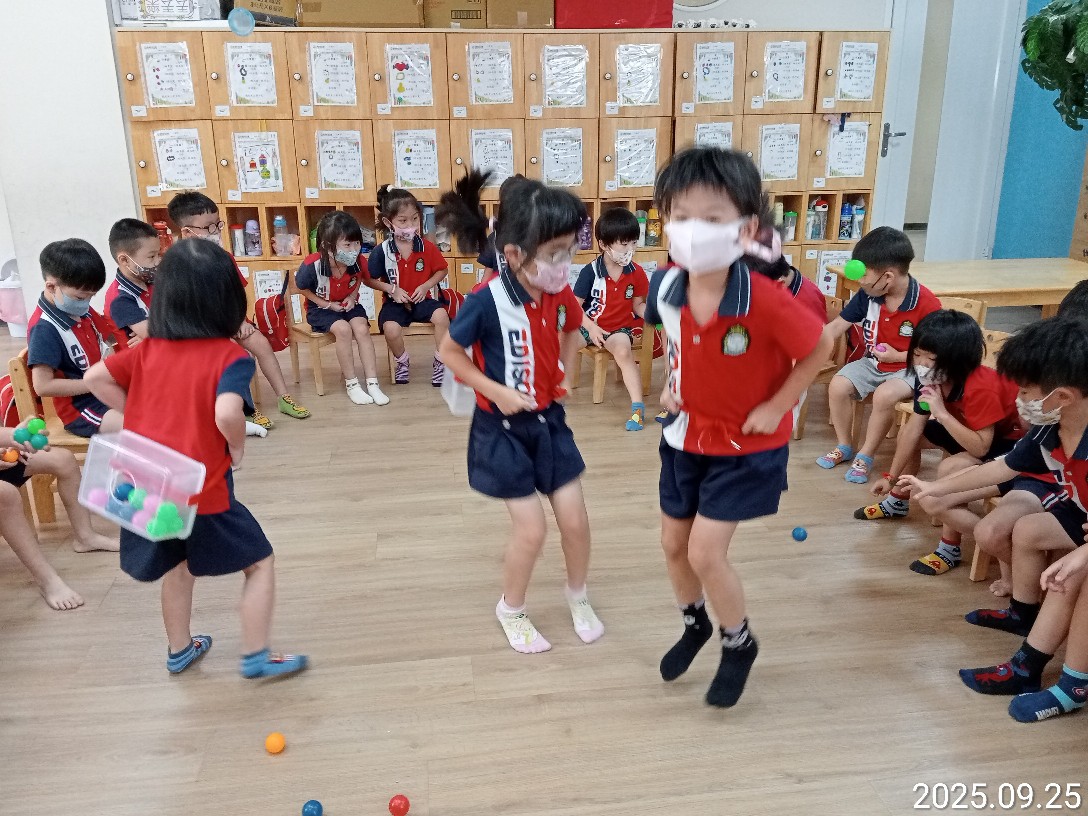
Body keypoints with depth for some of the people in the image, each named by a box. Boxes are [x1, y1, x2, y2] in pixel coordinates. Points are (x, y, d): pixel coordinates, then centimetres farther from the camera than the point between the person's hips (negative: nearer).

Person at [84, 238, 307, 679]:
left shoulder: (148, 349, 3)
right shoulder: (229, 356, -16)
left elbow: (96, 378, 6)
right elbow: (226, 414, -31)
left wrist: (140, 420, 8)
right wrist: (238, 448, -12)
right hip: (201, 491, -6)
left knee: (179, 565, 28)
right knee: (260, 563, 11)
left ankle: (179, 650, 43)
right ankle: (255, 656, 14)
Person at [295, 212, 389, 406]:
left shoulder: (357, 261, -17)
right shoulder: (312, 266, -28)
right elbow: (302, 288, -7)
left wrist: (352, 297, -8)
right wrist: (327, 304, -14)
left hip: (348, 305, 4)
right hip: (321, 308, -3)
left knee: (362, 329, -24)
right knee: (343, 329, -30)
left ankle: (372, 383, -19)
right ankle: (351, 384, -17)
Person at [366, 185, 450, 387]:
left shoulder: (427, 247, -4)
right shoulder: (381, 251, -9)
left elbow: (441, 270, 8)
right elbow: (370, 280, 1)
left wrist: (426, 286, -8)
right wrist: (392, 289, -12)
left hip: (422, 299, 2)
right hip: (395, 302, -1)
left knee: (441, 316, -29)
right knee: (391, 329, -32)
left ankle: (440, 362, -7)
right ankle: (402, 361, 4)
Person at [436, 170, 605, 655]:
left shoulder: (562, 295, -8)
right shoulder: (486, 301, -25)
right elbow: (450, 352, -11)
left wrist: (558, 371, 3)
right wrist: (496, 391, -18)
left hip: (548, 420, 5)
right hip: (502, 428, -5)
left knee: (575, 521, 9)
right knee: (531, 530, -1)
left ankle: (578, 596, 38)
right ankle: (511, 609, 27)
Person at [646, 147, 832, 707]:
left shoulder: (765, 300, -30)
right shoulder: (666, 288, -15)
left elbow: (818, 347, -14)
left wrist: (776, 407, -14)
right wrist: (671, 383, 2)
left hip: (747, 443, -5)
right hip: (686, 433, 6)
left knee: (705, 551, -6)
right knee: (673, 543, 16)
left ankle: (739, 644, 24)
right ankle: (694, 624, 46)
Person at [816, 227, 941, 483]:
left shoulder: (926, 304, -22)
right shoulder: (868, 296, -8)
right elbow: (837, 326, -2)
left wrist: (898, 356, -20)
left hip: (909, 369, -5)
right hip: (872, 362, 5)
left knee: (884, 396, -32)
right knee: (838, 386, -17)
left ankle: (865, 456, -9)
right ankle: (844, 446, 6)